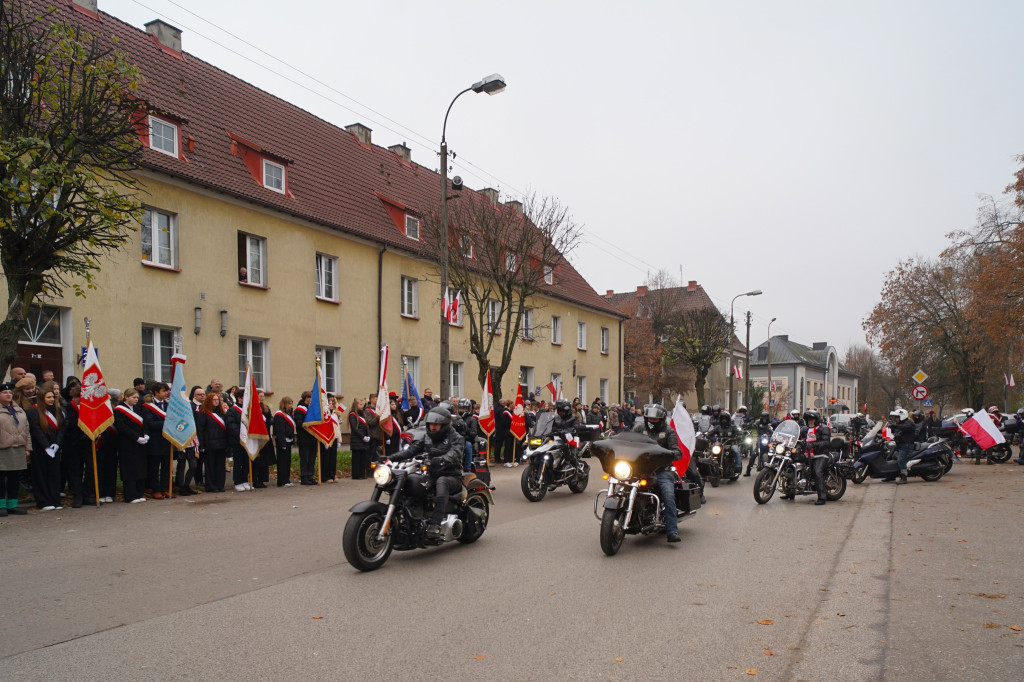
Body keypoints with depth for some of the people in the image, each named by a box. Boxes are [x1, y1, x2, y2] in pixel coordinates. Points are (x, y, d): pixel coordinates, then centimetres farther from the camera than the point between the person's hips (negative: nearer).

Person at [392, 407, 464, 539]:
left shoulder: (455, 438, -1)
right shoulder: (426, 437, 16)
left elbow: (454, 454, -20)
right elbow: (413, 448, 3)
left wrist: (440, 460, -40)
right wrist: (396, 457, -16)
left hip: (452, 476, -5)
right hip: (431, 476, 5)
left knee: (441, 482, -38)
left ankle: (435, 524, -45)